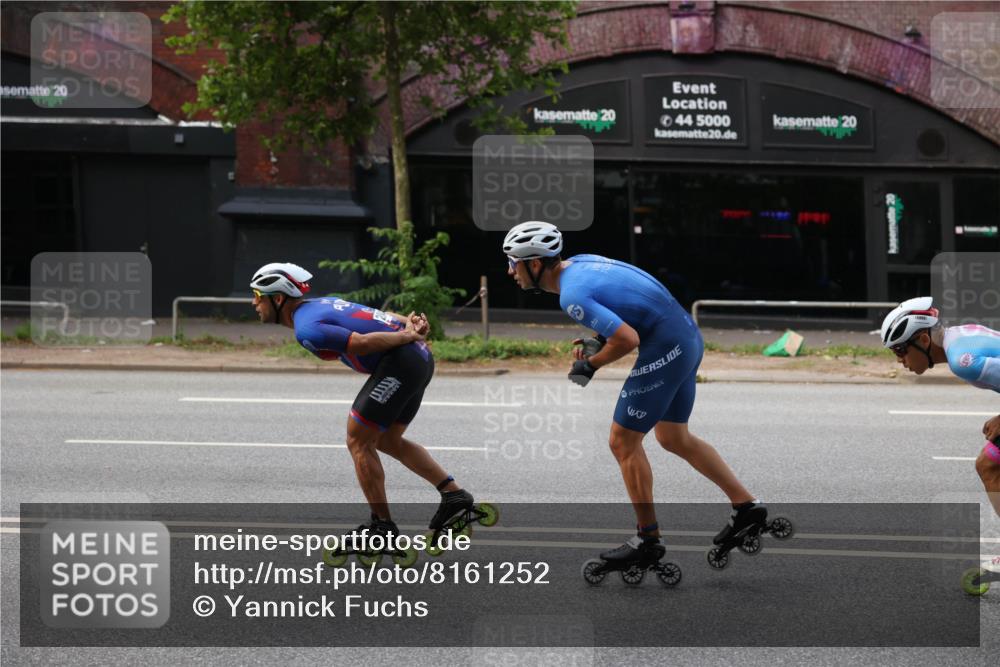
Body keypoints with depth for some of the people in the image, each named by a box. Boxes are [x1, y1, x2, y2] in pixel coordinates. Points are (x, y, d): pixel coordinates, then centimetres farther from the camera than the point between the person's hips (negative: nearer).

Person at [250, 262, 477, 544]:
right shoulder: (322, 304, 18)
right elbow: (381, 316, 14)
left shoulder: (306, 329, -12)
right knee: (387, 441, 22)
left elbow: (362, 342, -20)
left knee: (358, 442, 3)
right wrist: (410, 323, -1)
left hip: (399, 363, -10)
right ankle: (454, 494, 19)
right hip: (421, 358, 10)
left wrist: (408, 335, -10)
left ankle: (383, 524, 9)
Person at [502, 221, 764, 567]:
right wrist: (600, 340, 12)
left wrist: (591, 364, -8)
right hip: (687, 334, 10)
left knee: (623, 443, 1)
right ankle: (746, 506, 25)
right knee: (673, 438, 22)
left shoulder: (572, 295, -20)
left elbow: (628, 339, -25)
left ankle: (648, 538, 10)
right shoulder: (581, 262, 10)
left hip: (664, 349, -10)